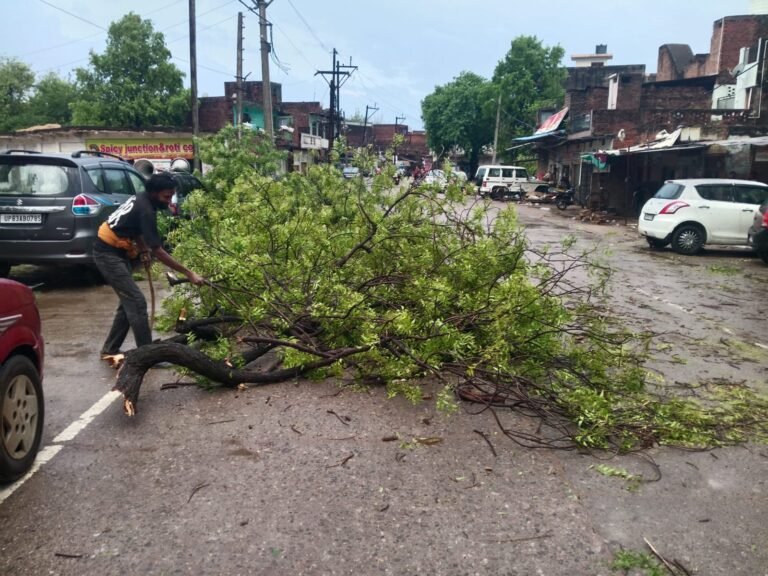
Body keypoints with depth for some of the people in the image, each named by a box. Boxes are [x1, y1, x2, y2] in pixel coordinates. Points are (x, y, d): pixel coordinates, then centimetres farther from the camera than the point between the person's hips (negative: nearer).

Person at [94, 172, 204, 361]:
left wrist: (144, 249, 5)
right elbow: (158, 251, -26)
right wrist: (189, 273, -26)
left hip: (115, 251, 10)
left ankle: (109, 350, 19)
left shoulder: (142, 200, 4)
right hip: (108, 254, -10)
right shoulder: (145, 210, -24)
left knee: (129, 302, 11)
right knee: (137, 302, -10)